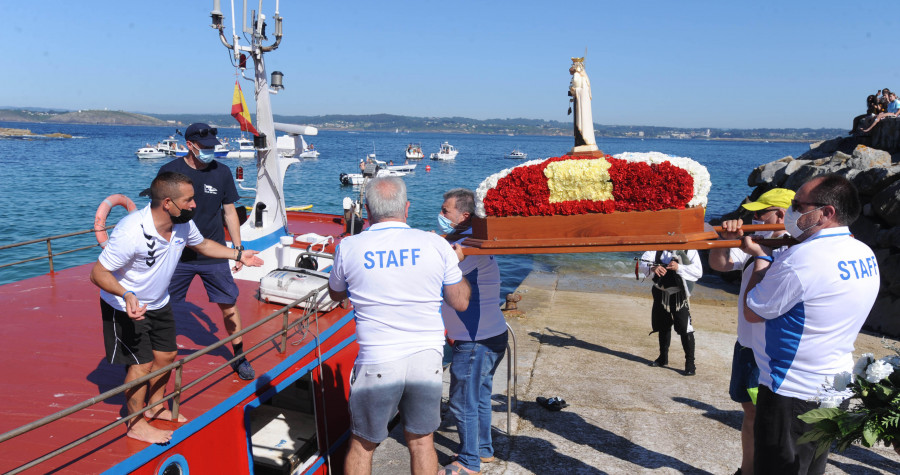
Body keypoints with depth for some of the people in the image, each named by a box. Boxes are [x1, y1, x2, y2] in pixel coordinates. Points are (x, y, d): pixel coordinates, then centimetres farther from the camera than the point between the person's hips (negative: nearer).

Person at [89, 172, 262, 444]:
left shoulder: (183, 224, -13)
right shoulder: (131, 233, -35)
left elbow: (202, 244, 9)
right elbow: (98, 273, -28)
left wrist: (238, 255, 5)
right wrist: (126, 295, -44)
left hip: (158, 303, 7)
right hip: (125, 307, -7)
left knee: (167, 355, 14)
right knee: (142, 363, -4)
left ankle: (155, 407, 37)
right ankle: (136, 424, 17)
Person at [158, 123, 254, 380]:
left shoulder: (222, 172, 0)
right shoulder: (169, 171, -4)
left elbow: (230, 212, 7)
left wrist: (238, 248, 4)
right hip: (177, 255, 0)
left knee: (228, 304, 4)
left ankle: (239, 357, 19)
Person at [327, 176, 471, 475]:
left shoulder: (349, 248, -6)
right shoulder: (437, 245, -5)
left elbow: (335, 295, 13)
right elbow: (460, 302, 5)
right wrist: (456, 263, 21)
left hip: (376, 363, -1)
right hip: (427, 359, 1)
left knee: (362, 445, 18)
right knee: (421, 442, 19)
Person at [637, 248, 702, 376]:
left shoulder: (689, 250, -9)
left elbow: (698, 271, -17)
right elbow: (642, 262, -7)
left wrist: (679, 268, -32)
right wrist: (652, 268, -29)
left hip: (679, 295, -4)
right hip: (660, 292, 5)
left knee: (684, 328, -10)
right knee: (662, 326, 18)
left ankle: (690, 363, 0)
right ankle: (663, 358, 34)